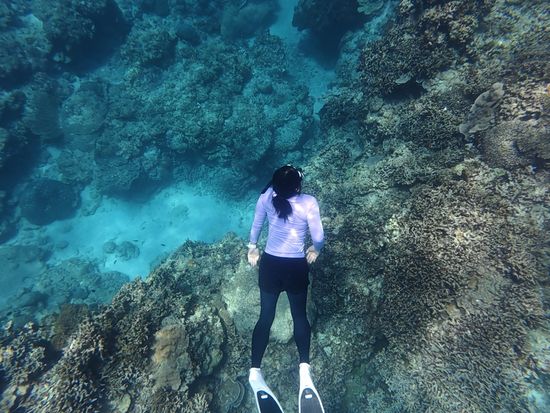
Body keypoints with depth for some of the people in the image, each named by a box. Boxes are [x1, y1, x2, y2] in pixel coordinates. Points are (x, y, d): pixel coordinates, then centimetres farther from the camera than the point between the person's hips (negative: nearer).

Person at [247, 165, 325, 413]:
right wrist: (315, 250, 10)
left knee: (266, 316, 16)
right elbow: (318, 238, -13)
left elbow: (255, 226, 2)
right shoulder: (309, 203, -18)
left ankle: (255, 371, 18)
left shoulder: (266, 197, -10)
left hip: (269, 263, 2)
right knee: (299, 315, 19)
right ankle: (304, 366, 9)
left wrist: (252, 249, 18)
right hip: (297, 267, -2)